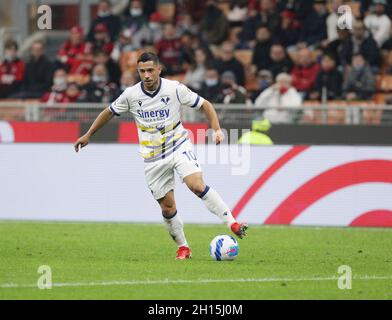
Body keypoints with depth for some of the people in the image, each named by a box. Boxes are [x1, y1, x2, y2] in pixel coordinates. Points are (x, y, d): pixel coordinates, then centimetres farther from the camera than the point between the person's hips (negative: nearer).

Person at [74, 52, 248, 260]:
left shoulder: (175, 89, -11)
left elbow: (205, 105, -1)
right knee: (167, 207, 2)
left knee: (197, 185, -26)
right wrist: (88, 135, 17)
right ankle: (183, 248, 21)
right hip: (153, 158, 2)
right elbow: (109, 112, 12)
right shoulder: (131, 95, -6)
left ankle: (232, 223, -23)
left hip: (179, 147, -2)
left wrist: (217, 130, -13)